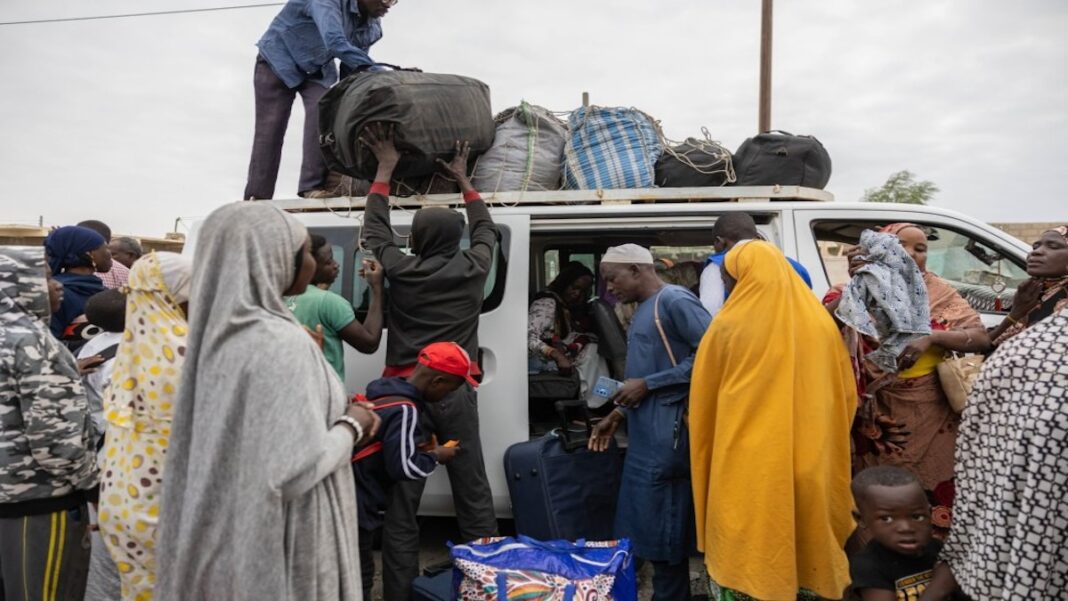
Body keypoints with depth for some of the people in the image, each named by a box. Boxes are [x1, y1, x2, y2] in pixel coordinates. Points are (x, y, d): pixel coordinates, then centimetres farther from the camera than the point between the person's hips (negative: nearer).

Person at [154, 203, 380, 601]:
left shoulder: (222, 332, 1)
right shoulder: (282, 343, -24)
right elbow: (297, 470, -27)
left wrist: (338, 415, 8)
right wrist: (352, 425, -11)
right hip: (281, 542, -8)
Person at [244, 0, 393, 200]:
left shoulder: (373, 26, -11)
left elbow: (354, 68, -5)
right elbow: (335, 42, -47)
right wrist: (371, 67, -47)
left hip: (317, 70, 5)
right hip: (278, 60, -4)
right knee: (270, 130, -6)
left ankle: (314, 186, -20)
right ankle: (257, 197, 1)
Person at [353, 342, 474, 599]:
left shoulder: (387, 391, 7)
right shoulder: (404, 409, -21)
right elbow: (402, 467, -22)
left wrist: (424, 449, 8)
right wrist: (435, 457, -6)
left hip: (351, 498, 9)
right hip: (355, 504, -9)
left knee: (356, 573, 19)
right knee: (359, 577, 1)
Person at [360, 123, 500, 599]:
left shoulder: (400, 270, 1)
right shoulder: (472, 269, 2)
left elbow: (375, 228, 18)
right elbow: (485, 229, 22)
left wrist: (385, 169, 27)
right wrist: (463, 180, 34)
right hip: (455, 391, 1)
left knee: (401, 498, 3)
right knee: (472, 491, 7)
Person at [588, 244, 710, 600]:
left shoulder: (674, 300, -11)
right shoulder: (644, 309, 18)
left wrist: (647, 385, -17)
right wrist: (618, 414, 17)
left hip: (667, 433, -10)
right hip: (646, 435, 10)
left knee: (662, 528, -3)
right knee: (647, 524, 14)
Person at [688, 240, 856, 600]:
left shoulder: (729, 326, -8)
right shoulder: (821, 323, 1)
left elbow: (703, 403, 1)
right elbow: (845, 396, 11)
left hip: (747, 467, -3)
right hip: (810, 464, 4)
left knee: (747, 552, 7)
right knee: (806, 542, 16)